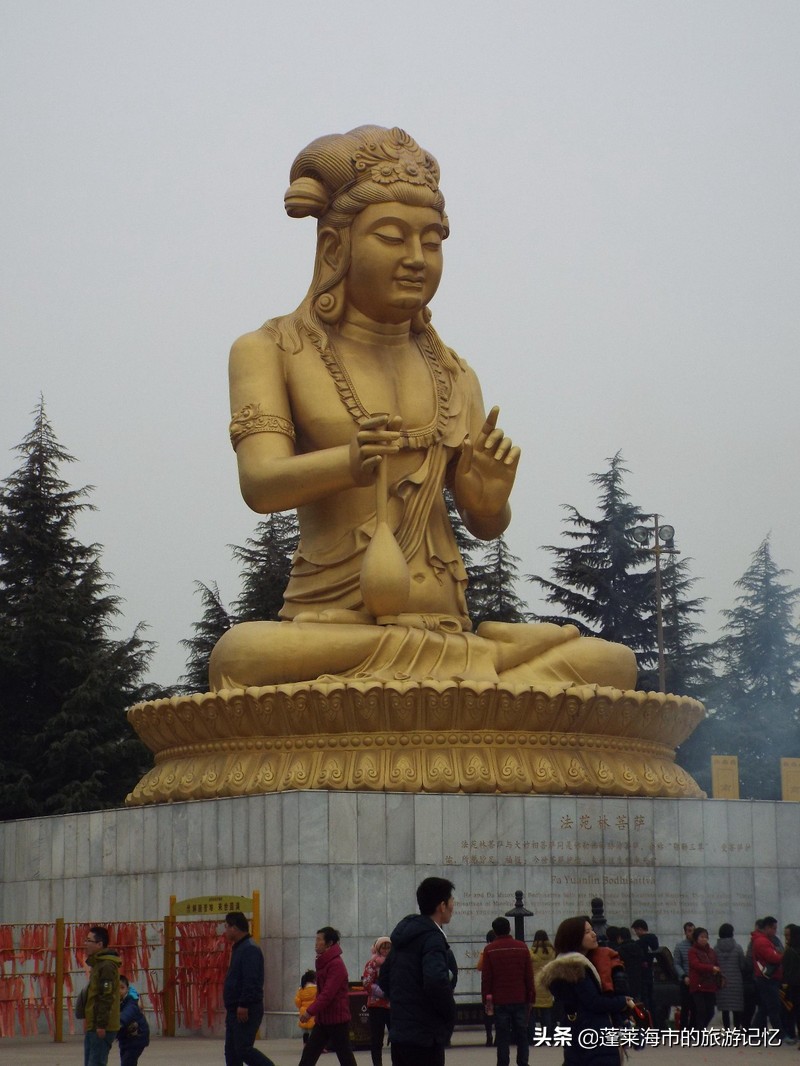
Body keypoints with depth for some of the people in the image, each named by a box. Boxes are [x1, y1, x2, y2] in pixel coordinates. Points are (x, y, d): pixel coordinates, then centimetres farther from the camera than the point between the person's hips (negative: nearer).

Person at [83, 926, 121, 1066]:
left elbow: (107, 998, -22)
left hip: (102, 1028, -11)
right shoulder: (98, 964, 17)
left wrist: (101, 1024, -24)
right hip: (93, 1026, 11)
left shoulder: (107, 966, -16)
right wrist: (87, 1018, 23)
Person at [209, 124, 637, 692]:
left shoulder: (453, 375, 18)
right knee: (244, 654, -38)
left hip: (448, 635, 4)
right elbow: (260, 484, -9)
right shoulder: (270, 352, 7)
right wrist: (348, 464, -31)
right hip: (329, 626, -4)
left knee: (611, 663, -18)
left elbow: (484, 526, 17)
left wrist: (491, 496, -9)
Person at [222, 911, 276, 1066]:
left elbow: (251, 981, -24)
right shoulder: (239, 948, 18)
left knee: (243, 1049, -12)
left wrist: (244, 1005, -26)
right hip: (235, 1010, 11)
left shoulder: (250, 949, -15)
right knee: (231, 1051, 9)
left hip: (246, 1011, -11)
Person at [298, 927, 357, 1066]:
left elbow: (328, 993, -23)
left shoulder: (336, 964, -16)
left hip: (337, 1020, -9)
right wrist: (312, 1012, 14)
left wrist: (310, 1011, -24)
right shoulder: (323, 962, 14)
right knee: (308, 1054, 4)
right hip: (323, 1018, 9)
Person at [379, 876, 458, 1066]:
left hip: (400, 1031, 9)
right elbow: (436, 981, -30)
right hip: (425, 1036, -9)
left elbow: (385, 978, 21)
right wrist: (450, 1012, -14)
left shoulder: (405, 935, 14)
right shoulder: (432, 938, -15)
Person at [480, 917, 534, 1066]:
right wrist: (531, 998, 10)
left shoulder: (489, 950, -4)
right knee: (522, 1034, 10)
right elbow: (529, 975, 4)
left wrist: (486, 1000, 2)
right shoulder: (522, 947, 2)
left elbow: (486, 978, -5)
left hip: (500, 1001, -2)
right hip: (520, 999, 2)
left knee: (502, 1036, 1)